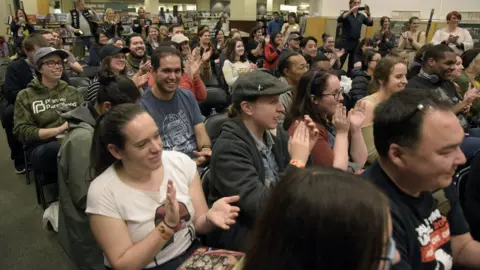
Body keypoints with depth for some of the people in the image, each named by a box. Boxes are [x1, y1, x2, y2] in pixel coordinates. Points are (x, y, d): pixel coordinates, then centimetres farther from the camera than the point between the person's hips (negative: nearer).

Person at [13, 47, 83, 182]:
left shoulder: (73, 92, 20)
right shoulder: (25, 96, 10)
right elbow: (21, 132, 0)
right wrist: (58, 130, -11)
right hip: (41, 148, -3)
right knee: (55, 149, -40)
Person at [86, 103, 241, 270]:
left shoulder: (180, 162, -8)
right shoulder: (103, 192, -17)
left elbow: (198, 224, -2)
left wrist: (209, 217, -24)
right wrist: (168, 225, -27)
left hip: (192, 254, 4)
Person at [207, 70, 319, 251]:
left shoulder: (276, 135, 0)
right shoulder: (228, 149, -21)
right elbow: (260, 208, -28)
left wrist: (305, 153, -13)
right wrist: (297, 162, -24)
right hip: (240, 232, -6)